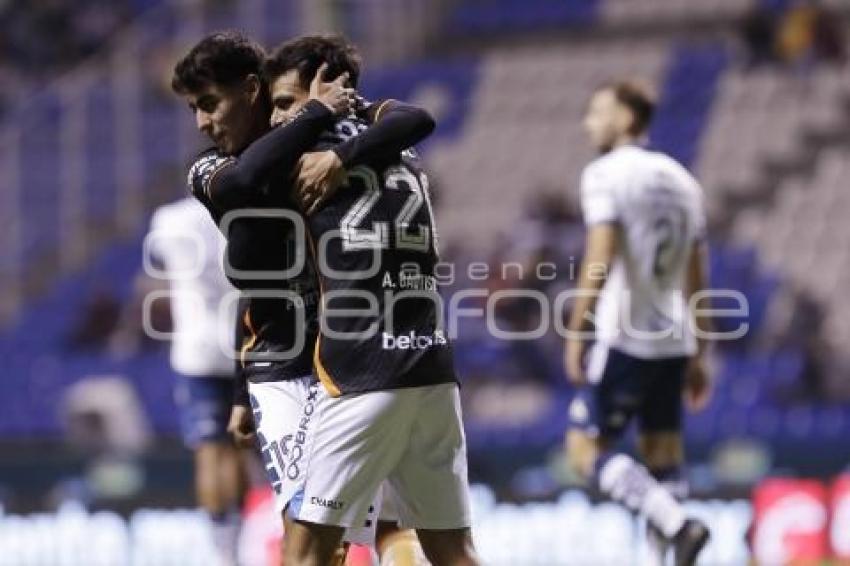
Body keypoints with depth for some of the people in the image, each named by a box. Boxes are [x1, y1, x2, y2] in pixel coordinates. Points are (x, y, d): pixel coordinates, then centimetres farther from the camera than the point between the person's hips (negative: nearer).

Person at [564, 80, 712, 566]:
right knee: (664, 460, 8)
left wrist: (576, 333, -15)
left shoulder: (607, 174, -7)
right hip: (674, 343, 7)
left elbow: (600, 261, -18)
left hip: (624, 340, -7)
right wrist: (698, 356, 21)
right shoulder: (681, 180, 16)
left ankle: (676, 525, -19)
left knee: (586, 450, -3)